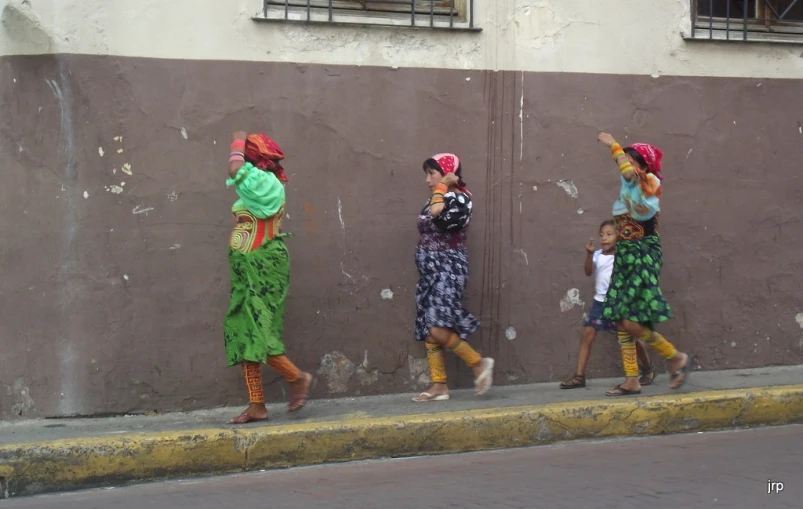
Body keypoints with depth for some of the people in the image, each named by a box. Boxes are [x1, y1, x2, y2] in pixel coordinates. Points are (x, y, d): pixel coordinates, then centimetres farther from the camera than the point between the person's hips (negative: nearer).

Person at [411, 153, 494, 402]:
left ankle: (479, 363, -6)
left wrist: (443, 185, -17)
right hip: (430, 270, 9)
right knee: (427, 331, 5)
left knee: (438, 328, -21)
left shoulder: (459, 198, -10)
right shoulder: (437, 200, 14)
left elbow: (437, 213, -29)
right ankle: (439, 385, 8)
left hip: (447, 269, -9)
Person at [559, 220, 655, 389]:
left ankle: (648, 370, 28)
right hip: (600, 302, 3)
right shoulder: (598, 255, 1)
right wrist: (589, 254, -23)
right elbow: (588, 272, -10)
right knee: (587, 335, -5)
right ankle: (579, 376, -2)